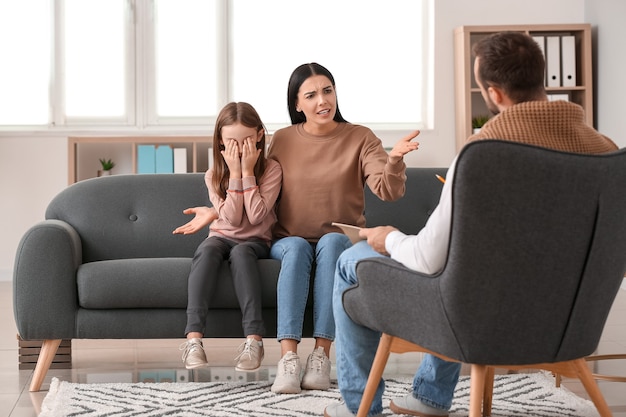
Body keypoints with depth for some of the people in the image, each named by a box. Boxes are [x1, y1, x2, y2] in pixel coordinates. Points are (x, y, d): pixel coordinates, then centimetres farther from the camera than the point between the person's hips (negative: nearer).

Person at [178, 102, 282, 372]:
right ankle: (193, 338, -45)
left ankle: (254, 339, -43)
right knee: (207, 250, -33)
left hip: (255, 241, -2)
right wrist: (235, 174, -16)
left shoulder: (271, 169, -5)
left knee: (240, 252, -36)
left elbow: (256, 216, -17)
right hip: (222, 237, 2)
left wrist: (248, 172, -17)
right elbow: (231, 218, -12)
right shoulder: (214, 175, 1)